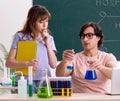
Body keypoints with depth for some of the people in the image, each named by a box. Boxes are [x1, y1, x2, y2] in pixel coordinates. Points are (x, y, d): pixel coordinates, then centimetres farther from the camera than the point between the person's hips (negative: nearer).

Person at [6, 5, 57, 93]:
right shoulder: (20, 37, 1)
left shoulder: (49, 38, 12)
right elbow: (9, 62, -4)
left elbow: (53, 65, 5)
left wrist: (47, 44, -1)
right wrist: (27, 64, -21)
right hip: (25, 80, -3)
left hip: (44, 81, 3)